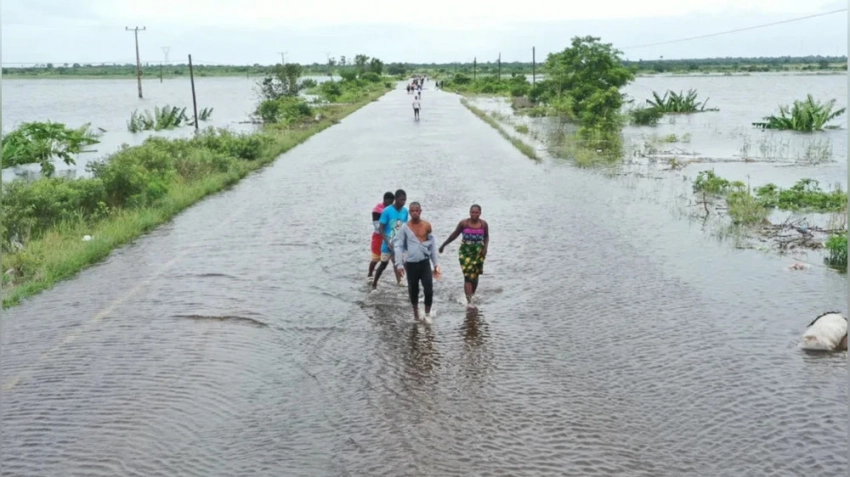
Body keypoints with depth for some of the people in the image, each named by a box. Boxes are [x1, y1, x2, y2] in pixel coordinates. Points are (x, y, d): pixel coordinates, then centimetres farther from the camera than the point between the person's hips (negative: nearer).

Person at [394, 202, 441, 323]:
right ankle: (415, 310, 32)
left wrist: (436, 263, 8)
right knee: (413, 290, 9)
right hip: (411, 264, -1)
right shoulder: (405, 228, -3)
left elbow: (432, 244, 9)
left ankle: (427, 314, 7)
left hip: (425, 262, 1)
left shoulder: (427, 226, 2)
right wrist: (399, 263, -13)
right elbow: (398, 245, -4)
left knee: (429, 289, -9)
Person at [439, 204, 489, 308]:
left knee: (475, 277, 9)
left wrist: (485, 247, -4)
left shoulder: (484, 224, -4)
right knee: (468, 277, -11)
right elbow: (454, 234, 4)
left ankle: (472, 295, 33)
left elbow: (486, 236, 12)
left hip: (478, 253, 2)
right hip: (465, 252, -2)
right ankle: (469, 301, -13)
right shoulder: (463, 223, -8)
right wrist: (443, 245, 9)